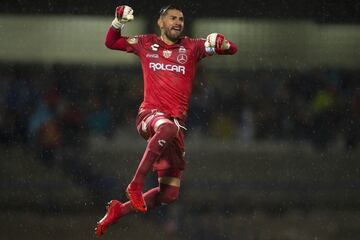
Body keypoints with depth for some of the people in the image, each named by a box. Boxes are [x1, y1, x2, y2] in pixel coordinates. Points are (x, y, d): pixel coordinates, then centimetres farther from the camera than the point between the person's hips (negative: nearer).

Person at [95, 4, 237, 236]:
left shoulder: (191, 47, 12)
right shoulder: (146, 44, 13)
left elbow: (232, 49, 8)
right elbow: (111, 42, 26)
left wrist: (219, 43, -14)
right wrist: (119, 22, 8)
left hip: (176, 121, 3)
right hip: (150, 114, -3)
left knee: (170, 194, 2)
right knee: (167, 127, -43)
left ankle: (119, 210, 21)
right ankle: (136, 184, -39)